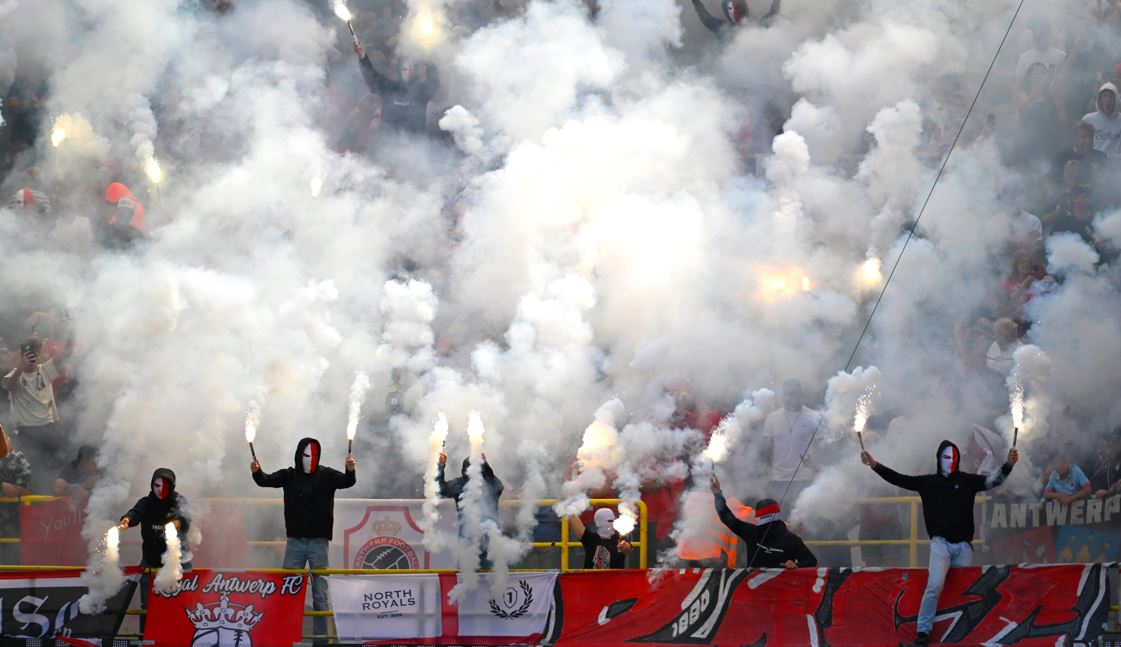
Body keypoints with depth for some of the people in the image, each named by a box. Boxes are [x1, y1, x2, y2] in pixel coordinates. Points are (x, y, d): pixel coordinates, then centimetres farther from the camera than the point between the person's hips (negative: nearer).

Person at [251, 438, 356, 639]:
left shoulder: (326, 475, -1)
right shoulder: (289, 475, 3)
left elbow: (347, 482, -15)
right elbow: (267, 481, -9)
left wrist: (350, 471, -38)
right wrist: (257, 472, -32)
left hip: (319, 542, -2)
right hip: (295, 542, 2)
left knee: (320, 594, 2)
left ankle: (320, 635, 7)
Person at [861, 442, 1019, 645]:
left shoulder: (967, 480, 4)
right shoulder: (927, 482, 5)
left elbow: (993, 480, -6)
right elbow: (899, 479, 3)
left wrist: (1009, 464, -24)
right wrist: (875, 465, -6)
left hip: (963, 544, 2)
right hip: (940, 543, -2)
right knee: (934, 585, -18)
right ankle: (924, 630, -12)